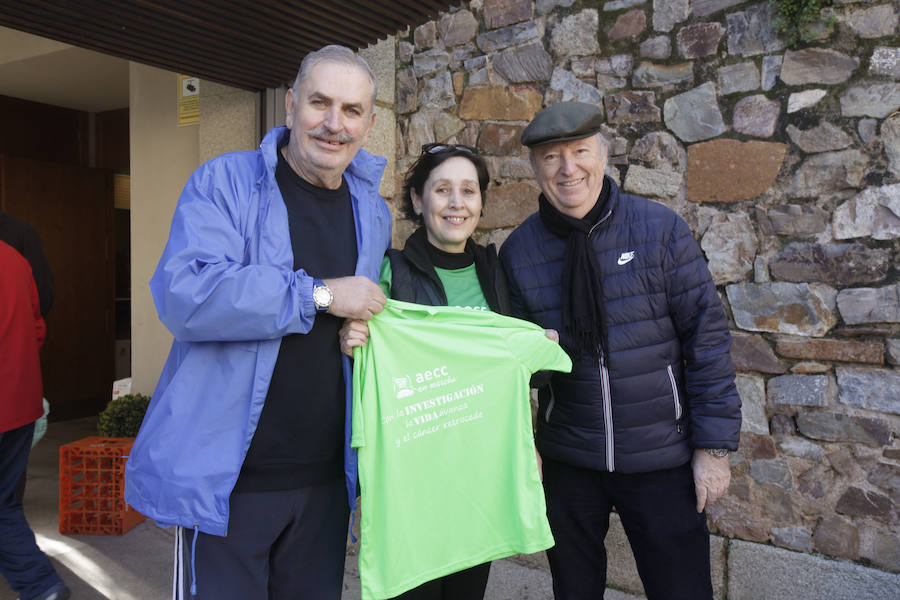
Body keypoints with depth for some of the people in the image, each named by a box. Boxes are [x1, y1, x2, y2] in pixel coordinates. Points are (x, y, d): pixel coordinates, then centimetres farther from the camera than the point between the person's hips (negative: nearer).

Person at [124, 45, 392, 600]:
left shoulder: (374, 213, 10)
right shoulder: (223, 182, -7)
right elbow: (184, 296, -22)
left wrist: (367, 331, -1)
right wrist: (321, 294, -20)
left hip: (326, 476, 5)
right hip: (228, 476, -4)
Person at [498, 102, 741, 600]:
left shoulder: (660, 229, -9)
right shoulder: (518, 251, -4)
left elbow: (706, 336, -7)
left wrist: (715, 445, -8)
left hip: (661, 460, -1)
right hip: (567, 461, 2)